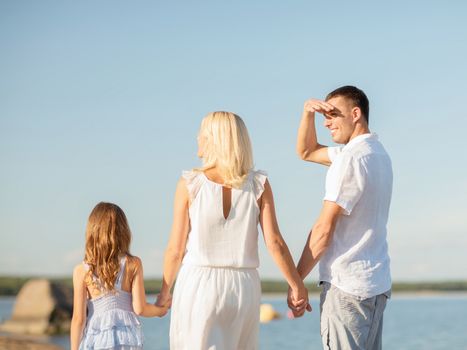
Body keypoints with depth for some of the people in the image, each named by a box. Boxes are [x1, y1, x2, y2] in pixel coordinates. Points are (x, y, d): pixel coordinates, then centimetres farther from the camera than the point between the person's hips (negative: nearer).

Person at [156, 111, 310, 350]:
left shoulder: (190, 184, -6)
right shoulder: (259, 184, -1)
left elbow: (175, 249, -3)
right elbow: (275, 243, -6)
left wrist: (165, 292, 10)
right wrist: (297, 286, 4)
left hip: (198, 286, -3)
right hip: (244, 287, 3)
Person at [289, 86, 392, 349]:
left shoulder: (352, 158, -14)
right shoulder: (377, 153, 15)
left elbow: (324, 229, -15)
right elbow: (307, 152, 25)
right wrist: (308, 112, 9)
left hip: (347, 286, -9)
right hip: (377, 282, 9)